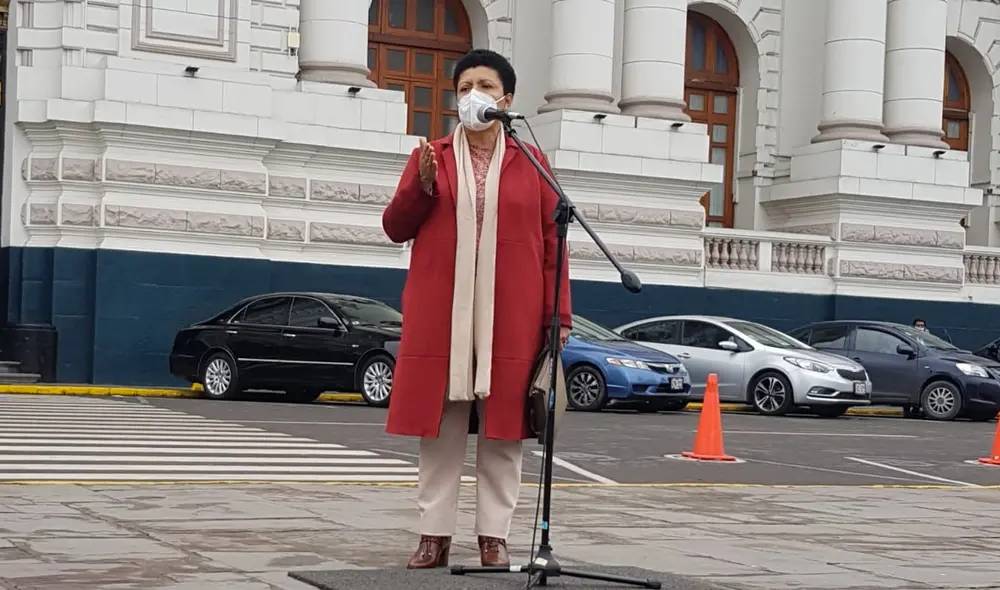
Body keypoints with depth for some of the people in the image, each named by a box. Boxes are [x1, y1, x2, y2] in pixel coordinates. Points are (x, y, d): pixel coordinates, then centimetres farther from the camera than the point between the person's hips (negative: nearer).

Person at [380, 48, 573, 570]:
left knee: (502, 429, 2)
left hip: (509, 318, 0)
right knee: (438, 427, 3)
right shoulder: (429, 156, 9)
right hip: (440, 316, 1)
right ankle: (434, 535, 9)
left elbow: (552, 241, 5)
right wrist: (422, 186, -11)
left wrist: (557, 315, -1)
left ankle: (494, 537, 9)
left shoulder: (530, 161, 7)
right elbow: (395, 228, 8)